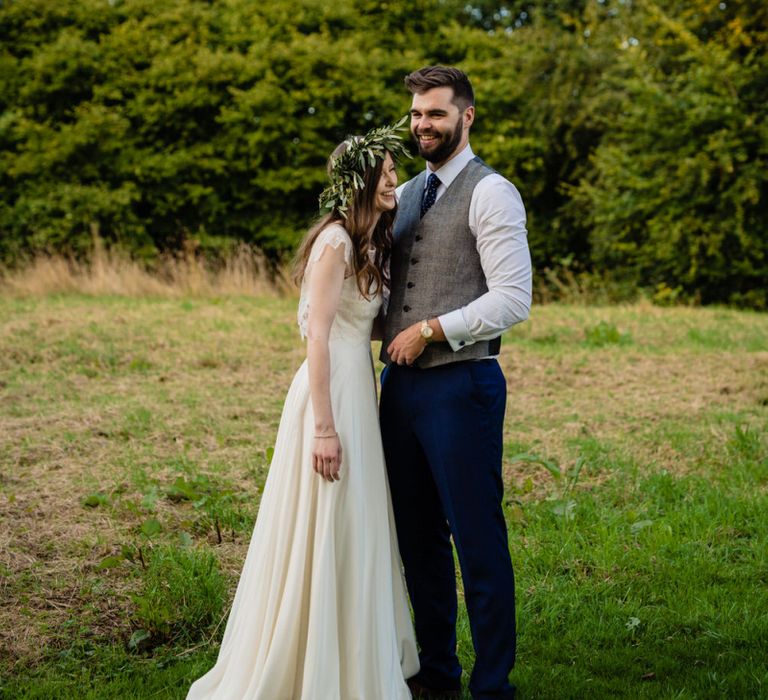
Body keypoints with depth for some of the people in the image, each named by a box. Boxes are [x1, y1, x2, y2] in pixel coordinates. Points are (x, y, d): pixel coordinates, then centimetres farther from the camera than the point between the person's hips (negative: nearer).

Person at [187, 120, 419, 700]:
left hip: (358, 388, 10)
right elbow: (317, 336, -19)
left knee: (355, 534, 16)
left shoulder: (368, 242, 15)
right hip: (331, 392, -10)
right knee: (327, 534, -1)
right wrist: (324, 427, -21)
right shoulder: (336, 242, -14)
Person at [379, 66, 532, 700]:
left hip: (460, 385, -8)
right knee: (418, 537, 15)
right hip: (400, 382, 8)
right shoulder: (404, 195, 16)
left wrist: (430, 330, -15)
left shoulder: (490, 194, -7)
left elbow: (513, 300, -15)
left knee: (478, 542, -1)